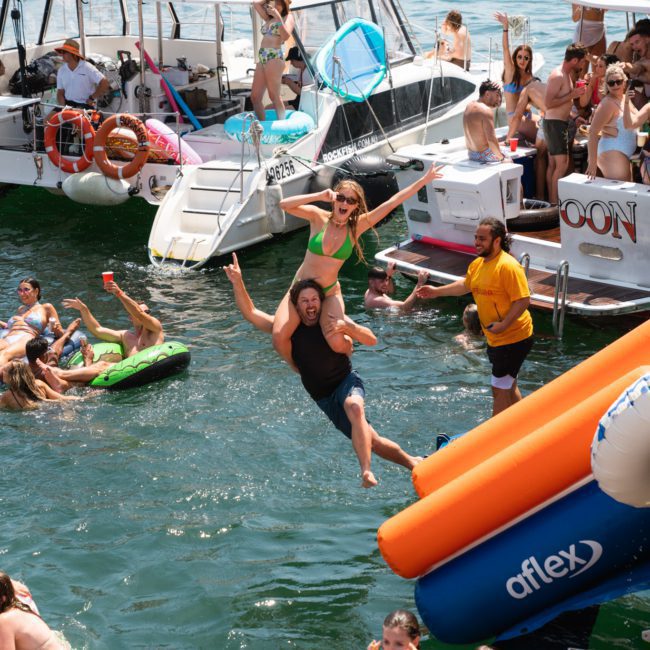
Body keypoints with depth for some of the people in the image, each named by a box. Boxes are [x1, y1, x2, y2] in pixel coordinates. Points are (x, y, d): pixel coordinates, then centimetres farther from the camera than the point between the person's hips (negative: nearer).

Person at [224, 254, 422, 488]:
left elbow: (371, 340, -7)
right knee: (372, 442, -4)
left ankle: (366, 472, -46)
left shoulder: (333, 320, -5)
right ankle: (410, 461, 19)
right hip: (323, 397, 2)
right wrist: (238, 283, -26)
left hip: (346, 381, -2)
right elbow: (250, 313, -12)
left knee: (354, 406, -39)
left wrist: (347, 326, -25)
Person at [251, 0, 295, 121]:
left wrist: (278, 17, -19)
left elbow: (286, 36, -13)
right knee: (255, 97, 1)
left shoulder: (287, 17, 4)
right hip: (262, 58, 7)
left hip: (274, 57, -7)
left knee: (274, 96, -12)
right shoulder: (269, 19, 23)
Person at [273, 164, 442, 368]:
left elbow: (391, 203, -6)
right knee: (279, 336, -23)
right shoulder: (318, 217, -9)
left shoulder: (356, 227, -5)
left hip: (329, 293, 1)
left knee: (337, 343, -24)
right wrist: (319, 196, -28)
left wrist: (423, 180, -6)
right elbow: (284, 204, -22)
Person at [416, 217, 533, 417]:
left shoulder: (508, 266, -23)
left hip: (514, 338, -10)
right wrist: (437, 291, 23)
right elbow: (465, 285, 25)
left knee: (500, 389, -3)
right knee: (509, 386, 22)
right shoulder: (478, 264, 5)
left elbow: (523, 300, -26)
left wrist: (504, 324, -30)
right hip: (495, 339, 10)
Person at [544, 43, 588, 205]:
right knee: (562, 163, -12)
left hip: (559, 122, 10)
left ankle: (552, 200, 17)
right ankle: (555, 202, -11)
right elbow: (548, 103, -24)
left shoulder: (566, 74, 13)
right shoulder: (558, 76, -18)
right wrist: (572, 95, -22)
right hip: (555, 123, -10)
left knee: (553, 164, 12)